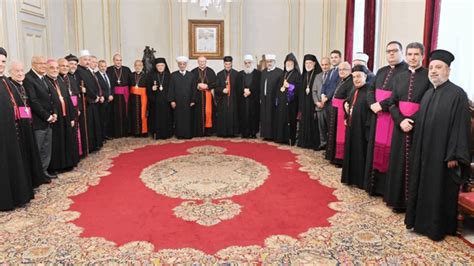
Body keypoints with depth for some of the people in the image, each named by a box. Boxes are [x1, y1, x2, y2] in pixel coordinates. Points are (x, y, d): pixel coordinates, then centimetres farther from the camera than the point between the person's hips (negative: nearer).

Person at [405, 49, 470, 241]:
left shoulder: (457, 94, -12)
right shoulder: (428, 94, 10)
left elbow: (461, 126, -15)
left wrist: (454, 156, -18)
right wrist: (417, 150, 12)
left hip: (442, 154, -7)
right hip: (423, 152, 7)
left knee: (439, 191, 4)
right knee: (422, 187, 15)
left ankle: (437, 227, 18)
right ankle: (421, 221, 29)